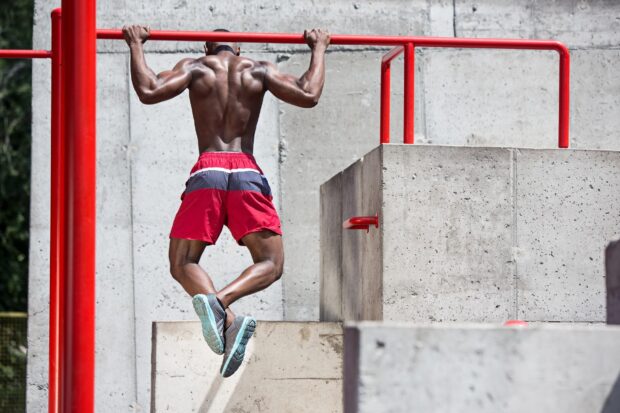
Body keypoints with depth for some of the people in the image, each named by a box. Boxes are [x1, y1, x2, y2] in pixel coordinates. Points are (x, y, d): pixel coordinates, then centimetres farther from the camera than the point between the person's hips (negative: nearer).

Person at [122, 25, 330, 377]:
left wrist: (136, 47, 14)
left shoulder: (195, 68, 13)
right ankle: (222, 298, -27)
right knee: (271, 264, 7)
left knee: (183, 265, 7)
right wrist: (319, 50, 22)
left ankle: (227, 320, -26)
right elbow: (309, 96, 7)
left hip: (207, 171, 0)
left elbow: (148, 91, -1)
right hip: (247, 173, 0)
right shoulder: (259, 70, 15)